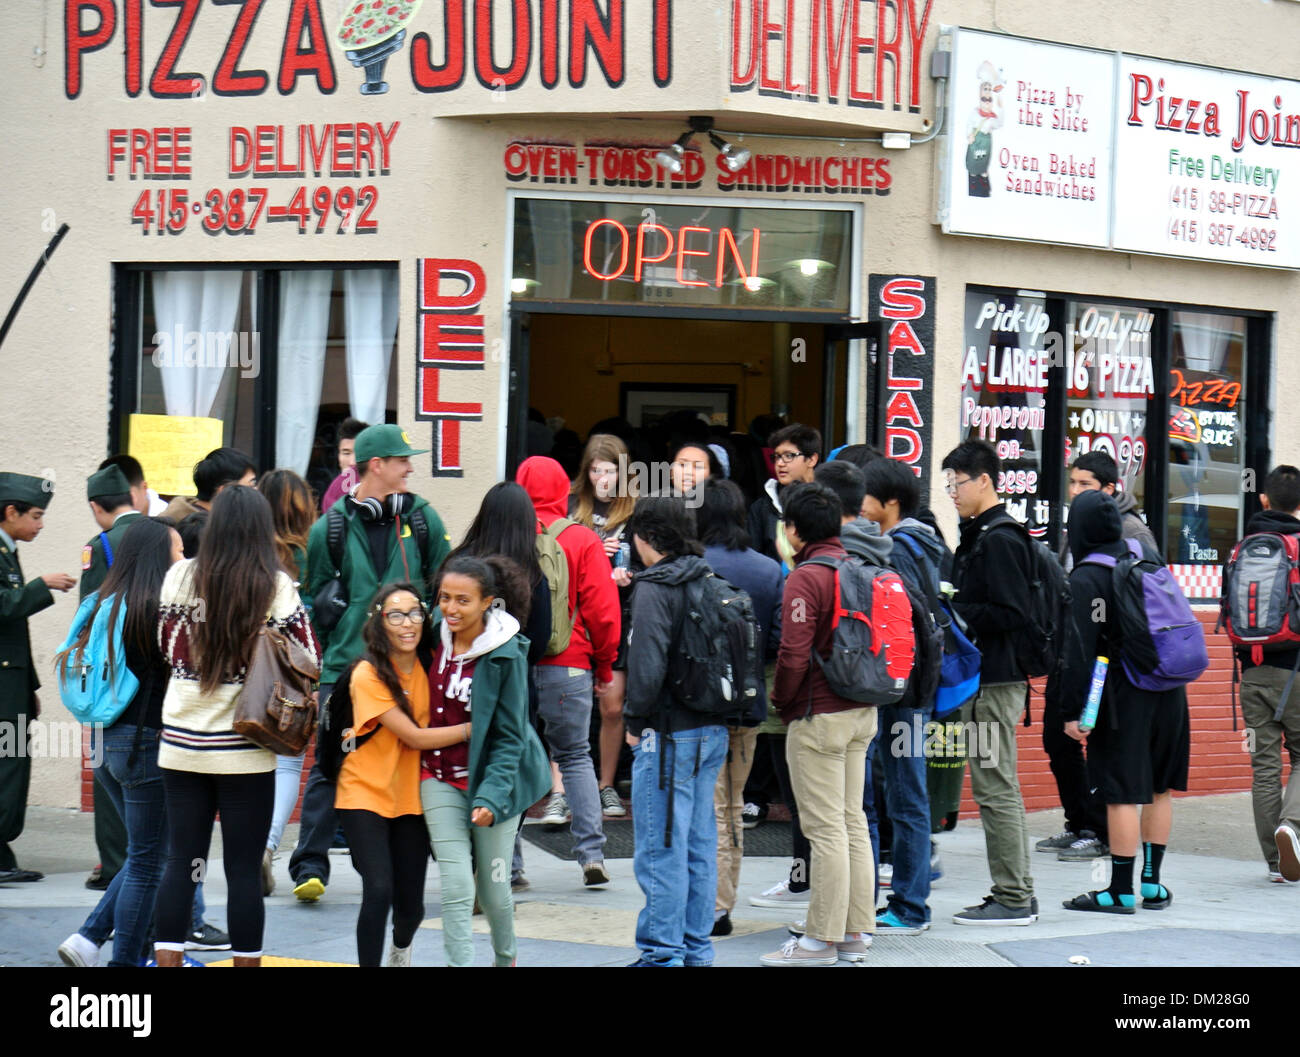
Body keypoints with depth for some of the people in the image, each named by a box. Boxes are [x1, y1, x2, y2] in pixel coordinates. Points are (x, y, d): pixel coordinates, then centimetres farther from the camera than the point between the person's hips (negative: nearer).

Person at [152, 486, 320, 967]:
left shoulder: (180, 576, -2)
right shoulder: (276, 585, -8)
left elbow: (168, 649, 8)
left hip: (181, 742, 2)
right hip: (245, 747, -2)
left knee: (180, 862, 7)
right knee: (244, 869, 3)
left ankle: (167, 961, 7)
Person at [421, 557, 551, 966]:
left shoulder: (506, 654, -16)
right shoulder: (437, 634, -4)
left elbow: (509, 737, -14)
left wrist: (491, 797, -22)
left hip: (493, 777, -3)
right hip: (441, 777, 3)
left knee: (493, 885, 7)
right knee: (456, 887, -8)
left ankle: (505, 956, 35)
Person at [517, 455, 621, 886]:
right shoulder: (583, 541, -3)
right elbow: (602, 611, -2)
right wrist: (605, 667, 11)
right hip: (567, 666, 0)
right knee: (576, 756, 13)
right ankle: (591, 853, 6)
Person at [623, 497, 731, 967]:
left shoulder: (654, 590, -14)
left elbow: (647, 667, -21)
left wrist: (635, 721, -7)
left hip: (669, 734, -8)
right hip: (714, 731, 8)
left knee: (661, 850, -2)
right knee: (698, 846, 14)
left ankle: (662, 953, 1)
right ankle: (696, 949, 20)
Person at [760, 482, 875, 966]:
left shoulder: (805, 576, -15)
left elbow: (794, 654, -20)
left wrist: (782, 700, -4)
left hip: (819, 716, -8)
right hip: (862, 712, 8)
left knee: (826, 827, -4)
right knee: (853, 821, 12)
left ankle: (822, 938, 1)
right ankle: (856, 932, 17)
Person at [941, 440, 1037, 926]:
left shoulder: (1000, 539, -13)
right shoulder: (975, 536, 18)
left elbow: (1009, 613, -20)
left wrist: (952, 610, -17)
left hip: (995, 683, -10)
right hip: (983, 679, 10)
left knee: (996, 789, -7)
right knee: (997, 787, 13)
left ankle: (1013, 899, -2)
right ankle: (1017, 892, 19)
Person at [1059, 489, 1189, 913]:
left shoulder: (1085, 579, -10)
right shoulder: (1149, 556, 9)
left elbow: (1079, 650, -14)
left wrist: (1072, 711, -12)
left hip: (1124, 696, -7)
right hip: (1168, 689, 7)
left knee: (1122, 794, -3)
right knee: (1159, 789, 13)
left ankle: (1121, 892, -1)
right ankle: (1152, 884, 20)